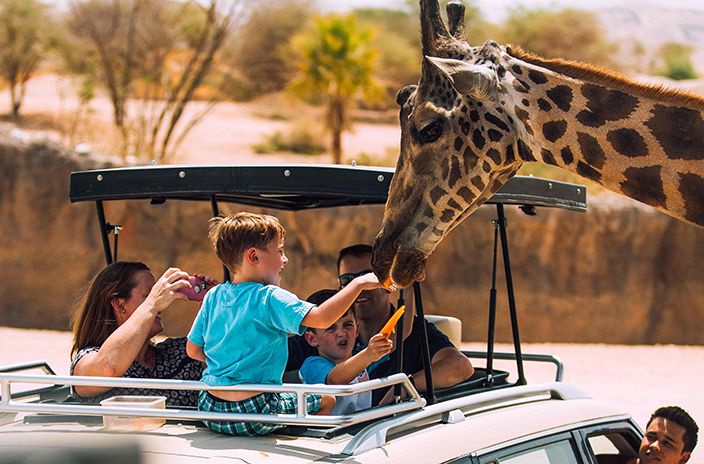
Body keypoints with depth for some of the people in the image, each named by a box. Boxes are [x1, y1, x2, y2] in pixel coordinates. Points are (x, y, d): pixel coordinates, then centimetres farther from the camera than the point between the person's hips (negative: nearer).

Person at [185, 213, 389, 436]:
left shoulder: (213, 296, 7)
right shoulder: (270, 298, -13)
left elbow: (193, 350, 13)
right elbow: (322, 318, -24)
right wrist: (359, 283, -15)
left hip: (209, 410, 7)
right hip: (253, 414, -7)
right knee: (326, 400, 13)